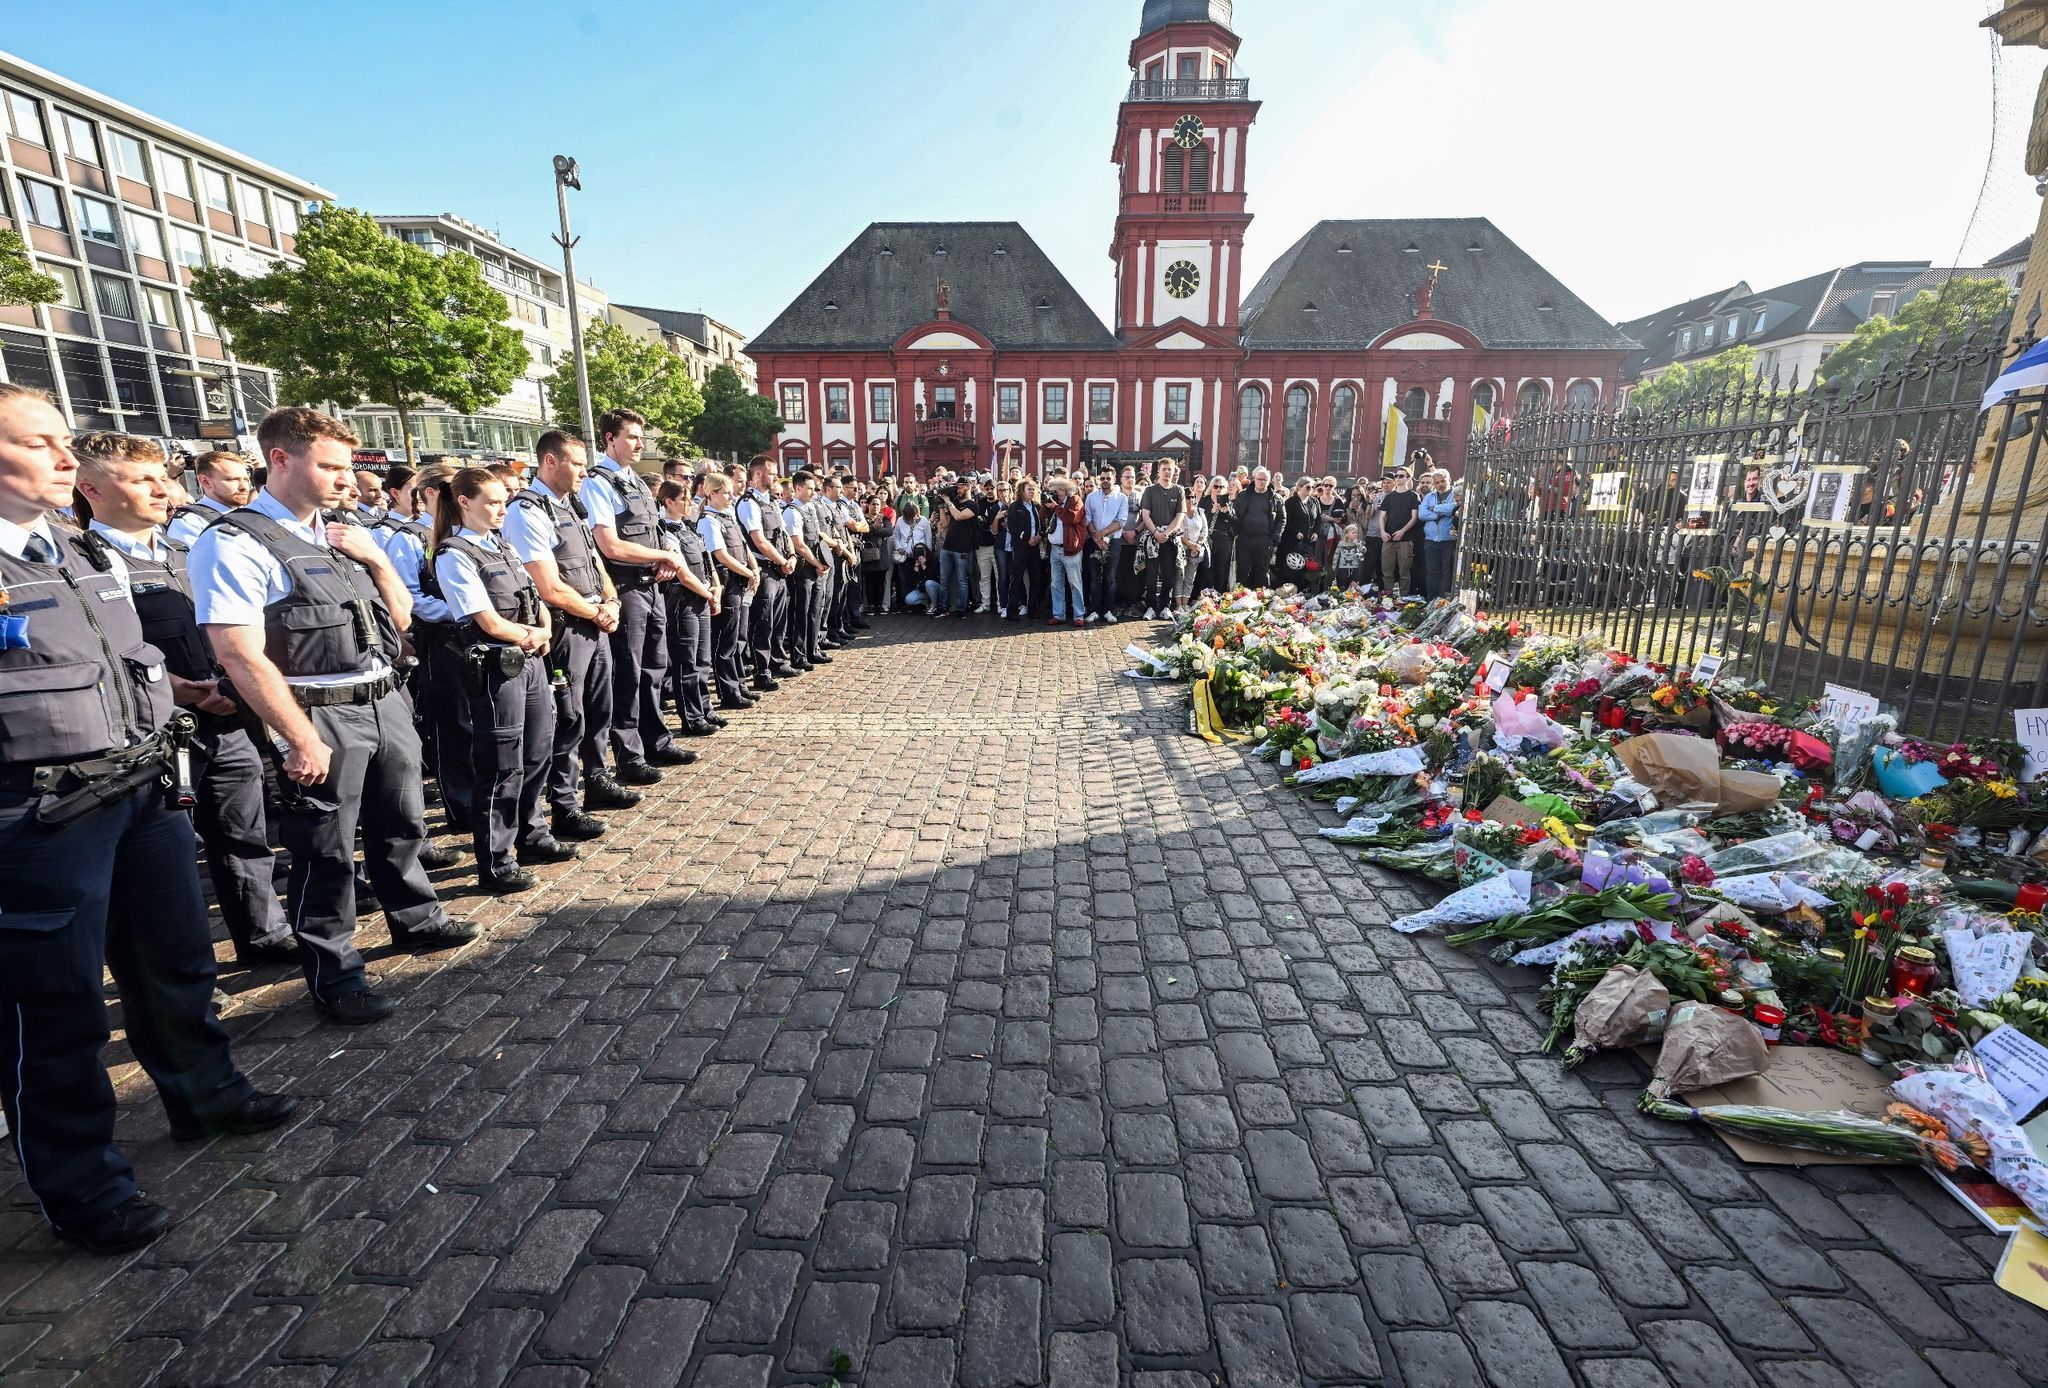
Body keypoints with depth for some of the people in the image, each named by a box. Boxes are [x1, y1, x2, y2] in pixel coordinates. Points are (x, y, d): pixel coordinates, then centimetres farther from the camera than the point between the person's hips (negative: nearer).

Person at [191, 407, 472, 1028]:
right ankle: (334, 976, 21)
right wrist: (302, 740, -19)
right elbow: (240, 656, -18)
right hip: (322, 717, -7)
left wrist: (377, 559, -1)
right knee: (326, 852, 5)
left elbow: (400, 619, 15)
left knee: (402, 825, 21)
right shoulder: (236, 544, -12)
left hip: (386, 701, 7)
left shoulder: (342, 534, 11)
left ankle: (415, 920, 41)